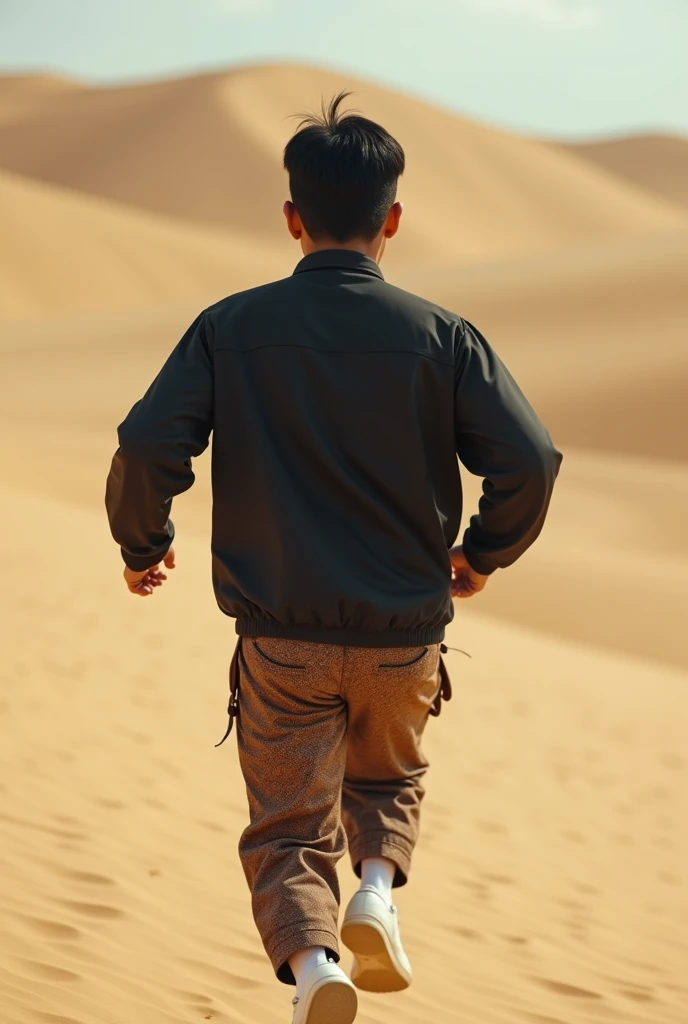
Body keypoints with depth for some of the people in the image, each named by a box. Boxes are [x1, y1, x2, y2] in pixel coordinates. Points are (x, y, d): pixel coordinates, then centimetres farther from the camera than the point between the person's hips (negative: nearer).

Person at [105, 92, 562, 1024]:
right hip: (404, 636, 1)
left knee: (287, 835, 7)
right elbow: (531, 461, -11)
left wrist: (143, 546, 7)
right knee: (388, 781, 27)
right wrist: (485, 553, 8)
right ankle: (379, 885, -1)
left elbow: (146, 448, -12)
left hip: (282, 640, -1)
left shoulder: (231, 328, -4)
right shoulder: (440, 335, -4)